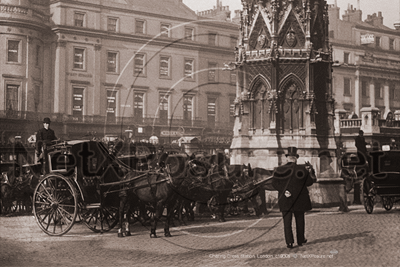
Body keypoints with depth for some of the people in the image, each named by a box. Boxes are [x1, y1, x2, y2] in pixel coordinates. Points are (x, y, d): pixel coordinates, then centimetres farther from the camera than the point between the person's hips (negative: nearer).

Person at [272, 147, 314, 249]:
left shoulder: (280, 170, -1)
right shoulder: (301, 169, -6)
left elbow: (274, 183, -9)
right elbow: (309, 182, -1)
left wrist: (283, 190, -15)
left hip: (285, 200, 0)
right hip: (299, 200, 0)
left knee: (287, 220, 1)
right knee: (300, 220, 15)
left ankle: (289, 242, -9)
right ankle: (300, 240, 25)